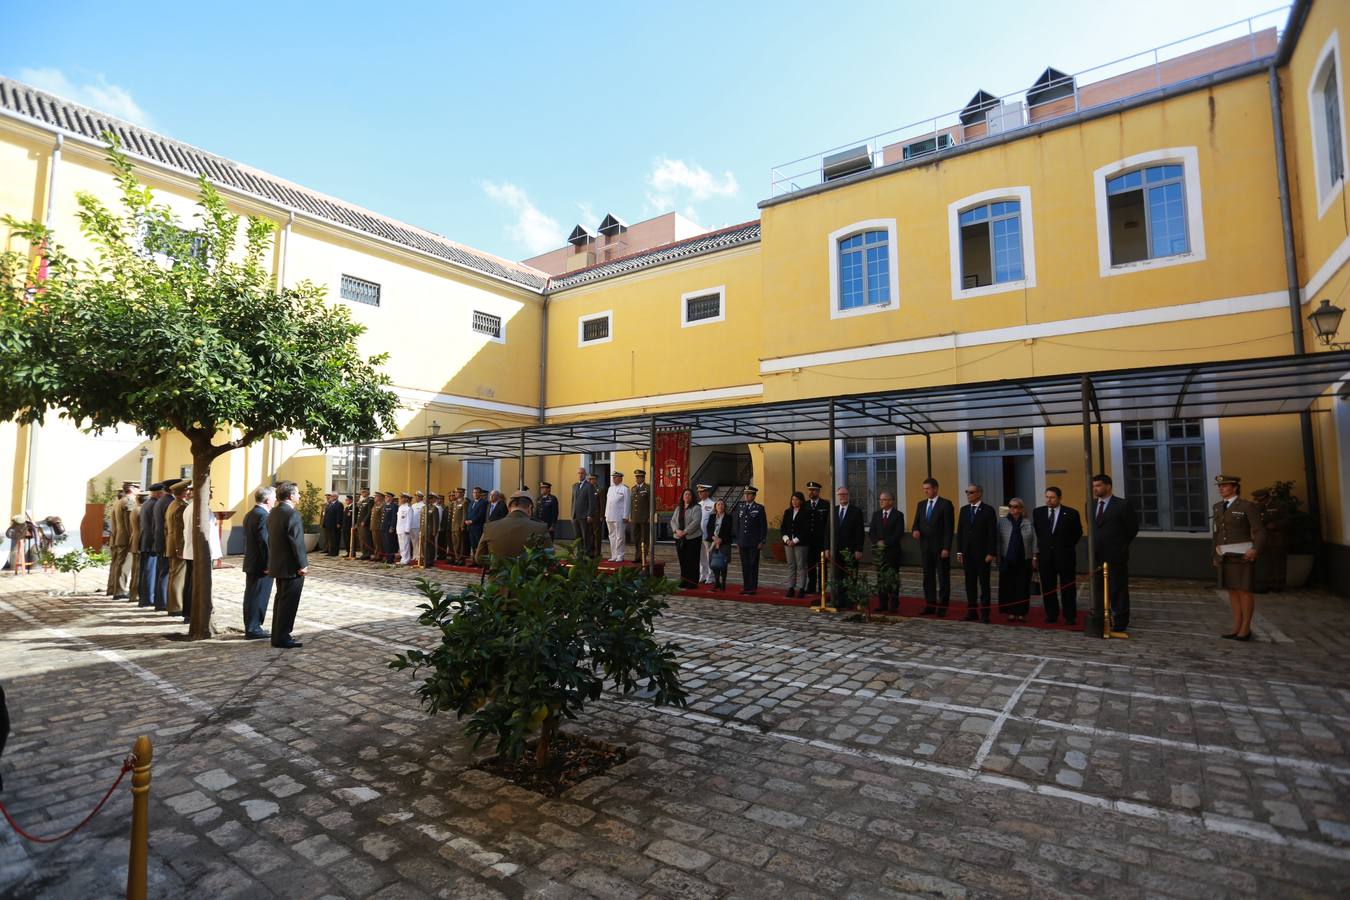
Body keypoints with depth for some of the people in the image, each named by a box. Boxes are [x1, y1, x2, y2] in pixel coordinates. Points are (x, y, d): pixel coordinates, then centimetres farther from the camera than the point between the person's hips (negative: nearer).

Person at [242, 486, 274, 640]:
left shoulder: (249, 514, 12)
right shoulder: (263, 515, -19)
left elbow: (248, 540, 17)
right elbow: (264, 542, -22)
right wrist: (268, 565, -17)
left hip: (250, 563, 10)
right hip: (261, 564, -10)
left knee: (251, 596, 15)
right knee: (258, 597, -2)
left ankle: (250, 627, 23)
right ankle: (253, 629, 5)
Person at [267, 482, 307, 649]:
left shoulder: (273, 513, 10)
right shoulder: (292, 514, -19)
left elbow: (271, 539, 15)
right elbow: (297, 542, -21)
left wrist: (271, 563, 20)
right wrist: (302, 565, -15)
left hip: (278, 565, 10)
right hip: (291, 566, -9)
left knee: (281, 600, 17)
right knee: (289, 602, -2)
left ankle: (277, 636, 25)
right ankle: (282, 638, 3)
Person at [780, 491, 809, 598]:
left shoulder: (805, 513, -3)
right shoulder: (787, 512, 13)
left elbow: (806, 529, -9)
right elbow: (782, 527, 11)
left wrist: (795, 541, -13)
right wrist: (786, 539, -4)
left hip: (801, 543, -5)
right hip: (788, 543, 5)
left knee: (801, 566, -2)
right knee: (790, 566, 7)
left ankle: (801, 588, 1)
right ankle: (791, 588, 10)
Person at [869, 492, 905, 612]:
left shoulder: (898, 515, -1)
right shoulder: (876, 514, 13)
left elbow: (899, 533, -9)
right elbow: (872, 531, 8)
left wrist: (886, 543, -14)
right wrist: (878, 542, -9)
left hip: (893, 551, -4)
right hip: (879, 550, 4)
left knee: (893, 578, -2)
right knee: (881, 578, 4)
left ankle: (894, 605, 3)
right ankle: (882, 604, 9)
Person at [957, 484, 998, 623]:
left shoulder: (988, 510, -5)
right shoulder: (964, 510, 10)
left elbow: (992, 533, -8)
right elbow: (960, 531, 11)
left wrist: (991, 553, -13)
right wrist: (959, 551, 6)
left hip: (982, 553, -5)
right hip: (967, 553, 5)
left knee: (984, 584, 2)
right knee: (970, 584, 8)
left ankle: (984, 613, 6)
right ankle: (971, 611, 14)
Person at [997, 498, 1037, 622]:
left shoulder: (1028, 523, 4)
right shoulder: (1002, 522, 4)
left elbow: (1034, 541, 4)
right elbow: (998, 541, 4)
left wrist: (1034, 557, 0)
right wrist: (998, 558, 1)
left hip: (1024, 560, 0)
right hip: (1007, 560, 0)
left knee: (1023, 587, 3)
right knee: (1008, 586, 2)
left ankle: (1021, 613, 12)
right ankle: (1010, 612, 11)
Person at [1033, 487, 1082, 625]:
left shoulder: (1071, 513, -2)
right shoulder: (1038, 512, 5)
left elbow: (1078, 532, 9)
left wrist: (1068, 546, 7)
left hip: (1065, 555, -2)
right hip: (1045, 555, 2)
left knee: (1067, 587, 3)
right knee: (1048, 587, 5)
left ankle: (1070, 616, 10)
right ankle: (1051, 615, 13)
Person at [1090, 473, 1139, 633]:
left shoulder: (1123, 505, -7)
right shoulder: (1091, 505, 9)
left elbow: (1133, 528, -1)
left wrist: (1121, 546, 3)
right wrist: (1094, 546, 10)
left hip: (1116, 556, -5)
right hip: (1097, 555, 5)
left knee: (1118, 590, 4)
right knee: (1098, 590, 10)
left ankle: (1120, 623, 12)